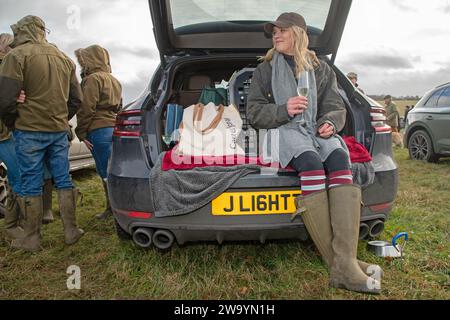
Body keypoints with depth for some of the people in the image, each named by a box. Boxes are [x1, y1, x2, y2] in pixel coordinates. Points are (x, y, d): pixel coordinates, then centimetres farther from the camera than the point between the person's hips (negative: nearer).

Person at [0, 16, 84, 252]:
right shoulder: (65, 59, 13)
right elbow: (76, 99, 14)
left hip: (30, 131, -5)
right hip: (59, 130, 5)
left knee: (31, 186, 3)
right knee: (63, 181, 10)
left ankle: (32, 239, 13)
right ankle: (71, 231, 16)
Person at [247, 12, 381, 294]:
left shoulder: (321, 69, 21)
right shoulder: (266, 69, 16)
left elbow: (336, 108, 16)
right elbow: (254, 112, 8)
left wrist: (330, 123, -8)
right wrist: (283, 110, -11)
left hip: (317, 131, 3)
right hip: (284, 131, -2)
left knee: (340, 158, -33)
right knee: (311, 162, -36)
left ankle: (345, 265, -41)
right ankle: (338, 264, -36)